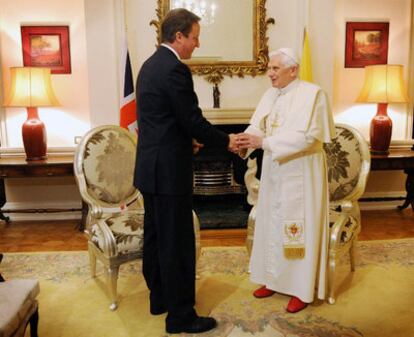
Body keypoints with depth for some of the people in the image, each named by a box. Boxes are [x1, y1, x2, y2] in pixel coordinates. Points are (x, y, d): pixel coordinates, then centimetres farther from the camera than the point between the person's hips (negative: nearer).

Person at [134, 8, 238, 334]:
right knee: (177, 243, -1)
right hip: (168, 170, -10)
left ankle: (159, 298, 32)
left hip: (151, 167, 10)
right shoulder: (175, 69, -17)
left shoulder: (150, 65, 13)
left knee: (155, 236, 17)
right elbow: (194, 121, -17)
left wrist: (187, 139, 16)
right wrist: (226, 141, -3)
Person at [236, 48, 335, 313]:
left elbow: (306, 136, -23)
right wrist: (244, 140, -23)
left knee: (300, 227, 1)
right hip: (274, 173, 7)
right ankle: (274, 279, 28)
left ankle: (302, 289, 15)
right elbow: (257, 126, 0)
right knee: (272, 224, 12)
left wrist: (264, 142, -28)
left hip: (301, 174, -6)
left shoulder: (312, 94, -12)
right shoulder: (270, 95, 8)